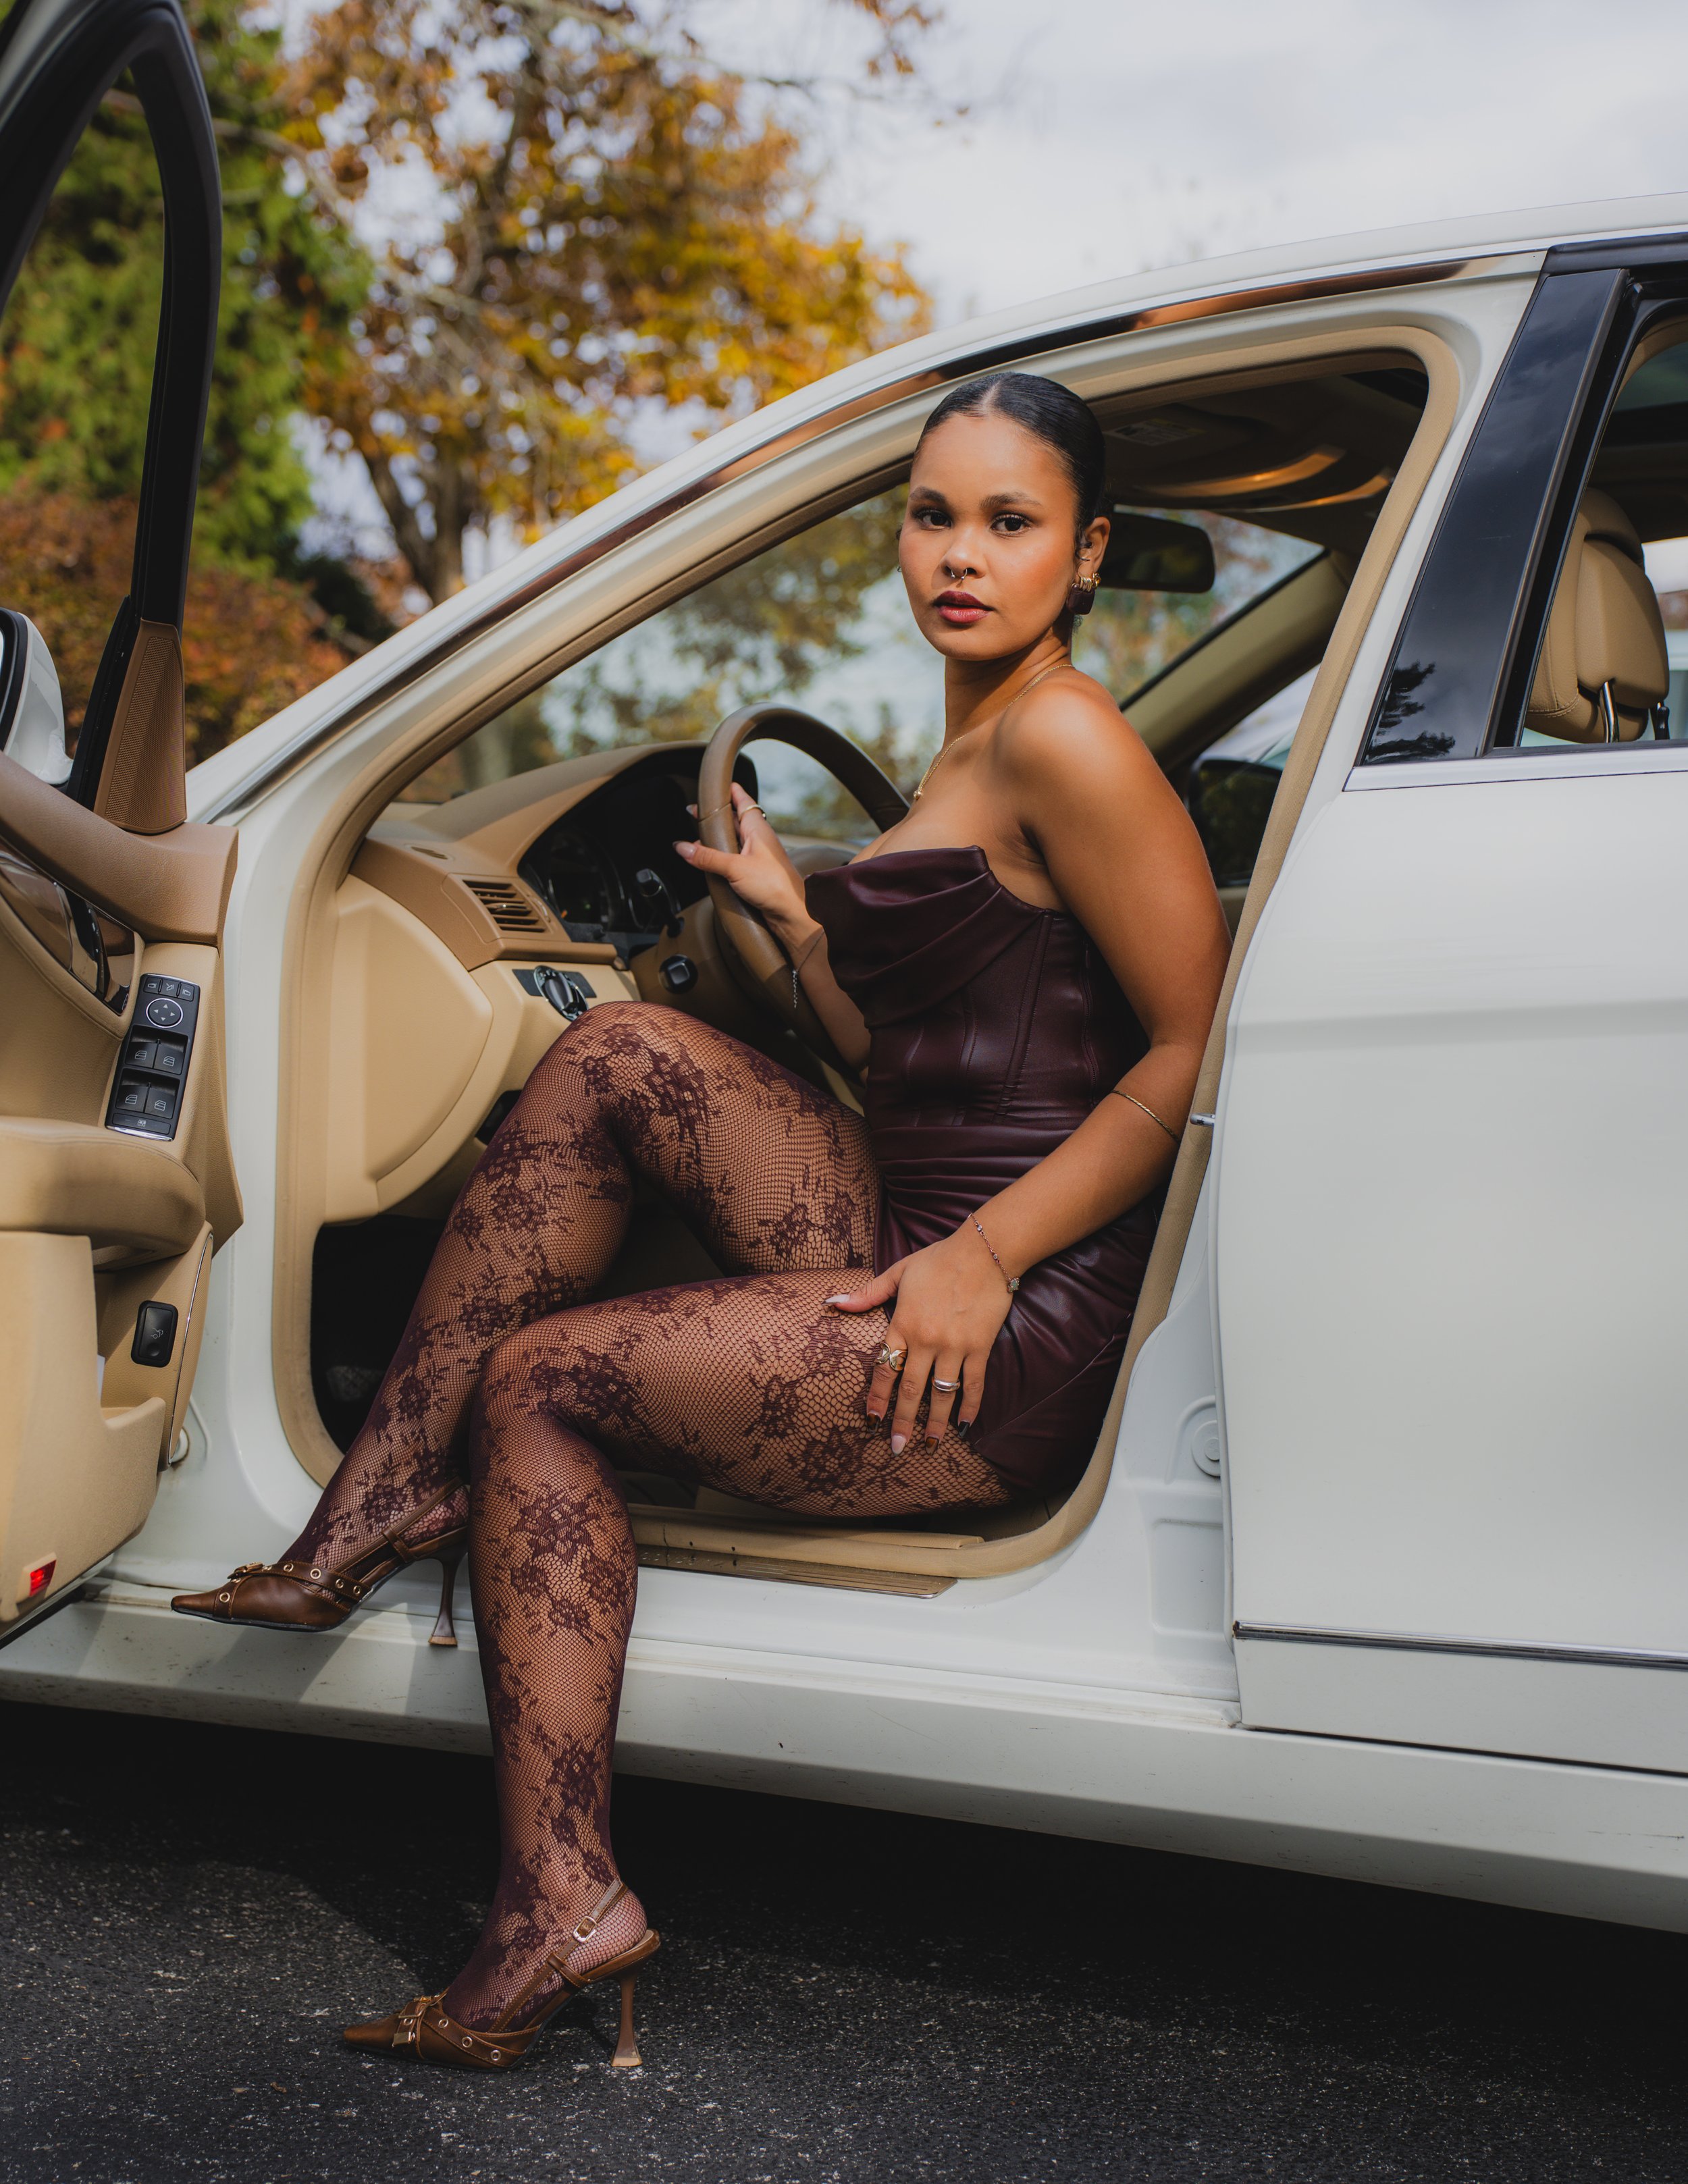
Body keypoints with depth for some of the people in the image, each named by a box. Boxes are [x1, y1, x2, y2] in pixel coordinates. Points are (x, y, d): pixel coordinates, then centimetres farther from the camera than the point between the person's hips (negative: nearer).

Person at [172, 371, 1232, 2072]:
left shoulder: (1062, 740, -11)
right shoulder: (965, 758, 18)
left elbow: (1199, 1053, -16)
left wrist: (983, 1260, -19)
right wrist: (793, 917, 14)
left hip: (1012, 1349, -9)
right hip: (919, 1258, 9)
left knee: (536, 1382, -4)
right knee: (620, 1054, 0)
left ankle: (561, 1905, 3)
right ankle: (377, 1513, -2)